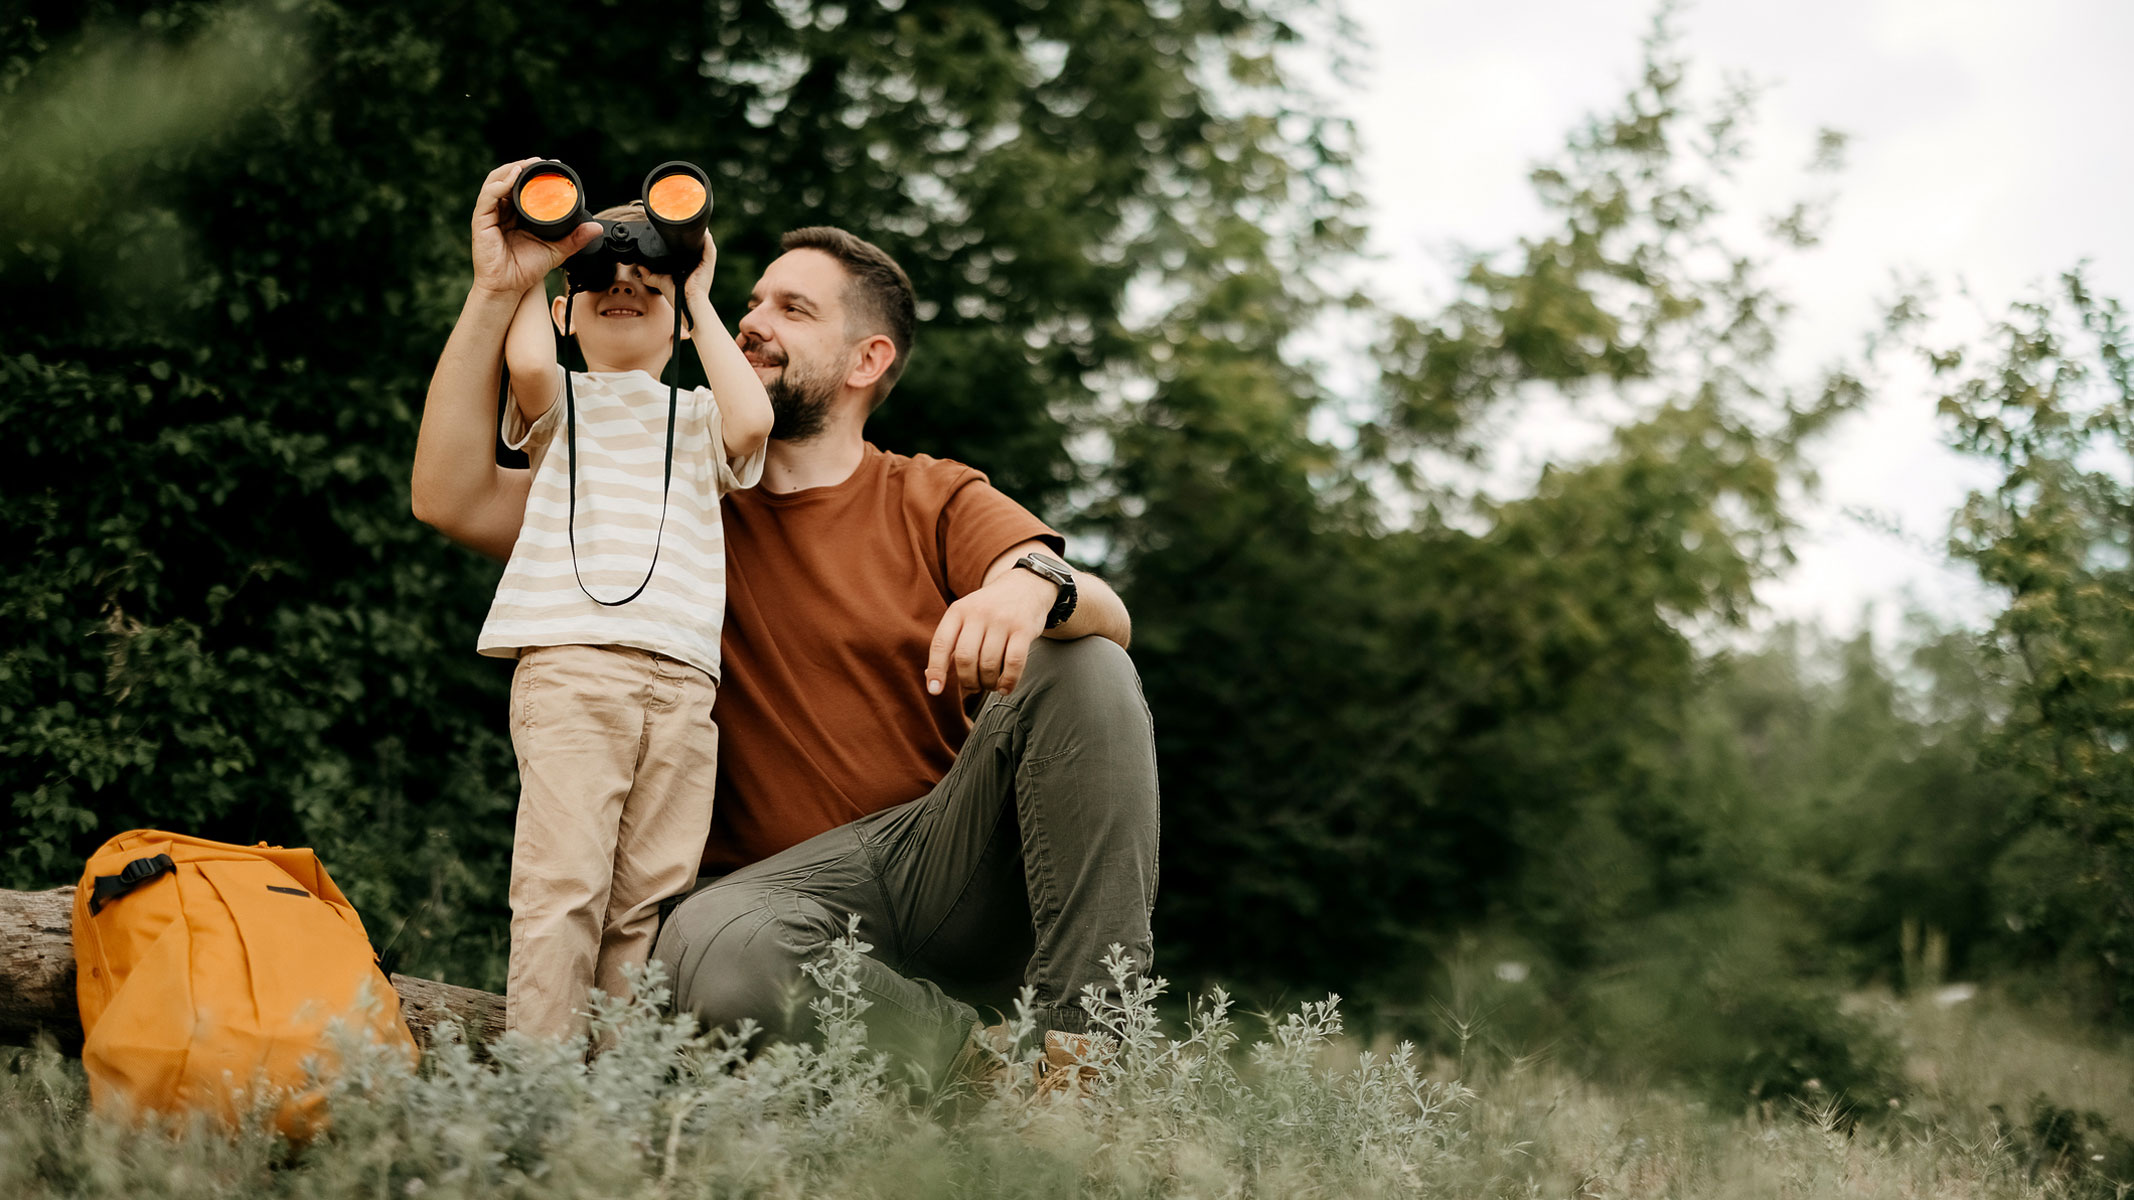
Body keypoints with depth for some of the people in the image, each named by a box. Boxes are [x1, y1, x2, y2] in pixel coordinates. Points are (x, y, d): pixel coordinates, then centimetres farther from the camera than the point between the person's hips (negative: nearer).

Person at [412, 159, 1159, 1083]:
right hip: (790, 882, -1)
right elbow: (452, 498, 2)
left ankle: (1088, 1041, -23)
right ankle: (949, 1049, -12)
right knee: (710, 951, -37)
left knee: (1084, 667, -25)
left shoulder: (935, 503, 9)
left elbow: (1109, 616, -9)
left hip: (950, 862, 1)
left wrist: (1036, 583, -34)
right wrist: (494, 289, -6)